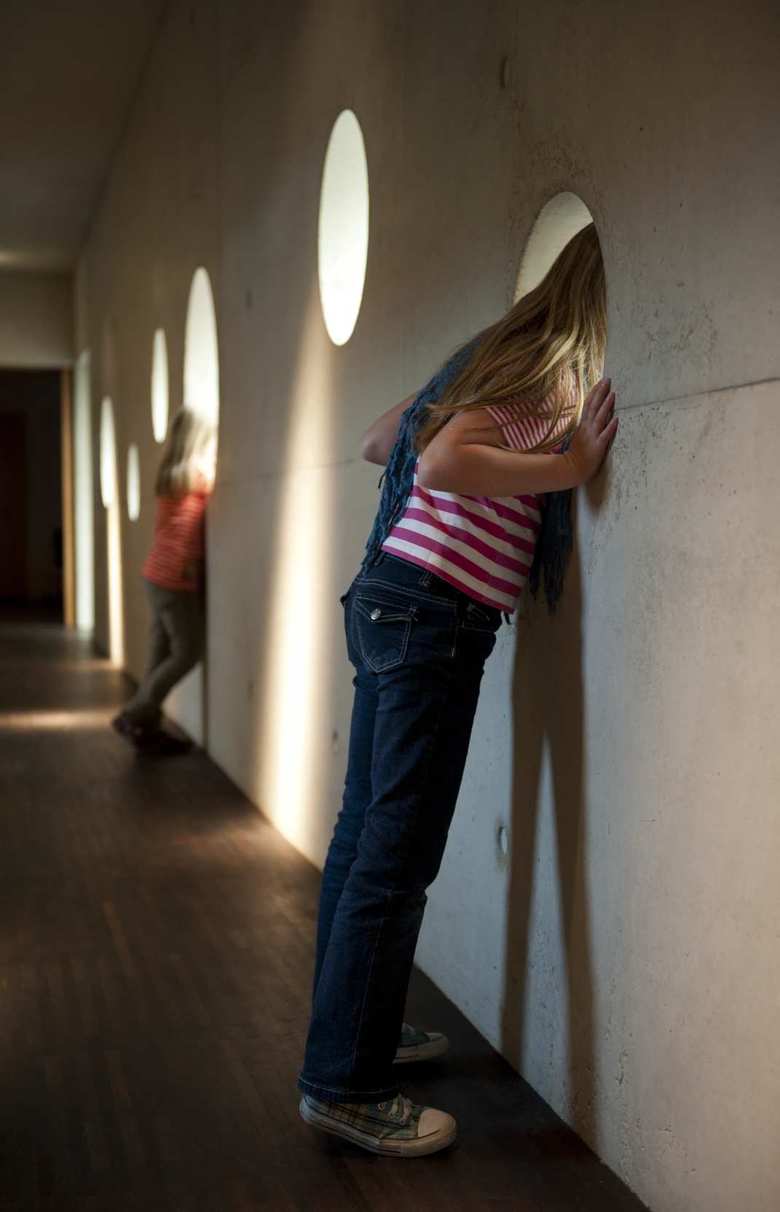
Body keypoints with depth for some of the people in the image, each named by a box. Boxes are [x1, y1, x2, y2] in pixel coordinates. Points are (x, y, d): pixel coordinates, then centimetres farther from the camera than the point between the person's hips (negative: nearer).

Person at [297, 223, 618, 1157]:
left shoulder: (494, 355, 17)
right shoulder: (559, 380, -9)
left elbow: (380, 441, 23)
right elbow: (445, 462, -23)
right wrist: (571, 466, -18)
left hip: (387, 599, 10)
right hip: (435, 616, -10)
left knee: (366, 829, 15)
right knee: (398, 853, -5)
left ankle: (352, 1025, 29)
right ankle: (346, 1085, 3)